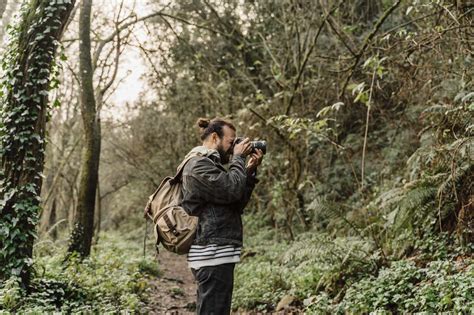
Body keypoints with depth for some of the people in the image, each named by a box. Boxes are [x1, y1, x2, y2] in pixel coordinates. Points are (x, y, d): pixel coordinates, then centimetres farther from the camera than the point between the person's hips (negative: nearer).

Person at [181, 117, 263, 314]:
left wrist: (250, 171, 9)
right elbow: (232, 190, -21)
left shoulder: (208, 164, 21)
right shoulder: (199, 165, -11)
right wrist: (238, 158, -7)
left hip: (214, 253, 11)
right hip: (214, 255, -11)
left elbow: (237, 204, 18)